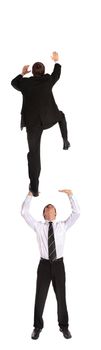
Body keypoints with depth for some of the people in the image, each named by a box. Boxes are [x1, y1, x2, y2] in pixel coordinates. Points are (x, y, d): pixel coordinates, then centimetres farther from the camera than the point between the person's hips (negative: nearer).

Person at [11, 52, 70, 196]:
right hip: (50, 118, 0)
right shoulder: (48, 79, -2)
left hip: (32, 123, 0)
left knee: (34, 153, 3)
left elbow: (14, 82, 22)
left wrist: (22, 73, 36)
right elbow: (57, 75, 21)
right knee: (61, 115, 36)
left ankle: (34, 188, 3)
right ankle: (66, 142, 40)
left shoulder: (24, 82, -1)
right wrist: (56, 61, 37)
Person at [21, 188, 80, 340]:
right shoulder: (38, 226, 5)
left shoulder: (63, 226, 7)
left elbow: (76, 212, -2)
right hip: (44, 264, -1)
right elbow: (24, 213, -5)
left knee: (61, 296, 9)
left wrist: (70, 195, -10)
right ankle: (37, 326, 21)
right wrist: (30, 195, -10)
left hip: (58, 264, 1)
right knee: (40, 297, 5)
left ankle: (64, 326, 23)